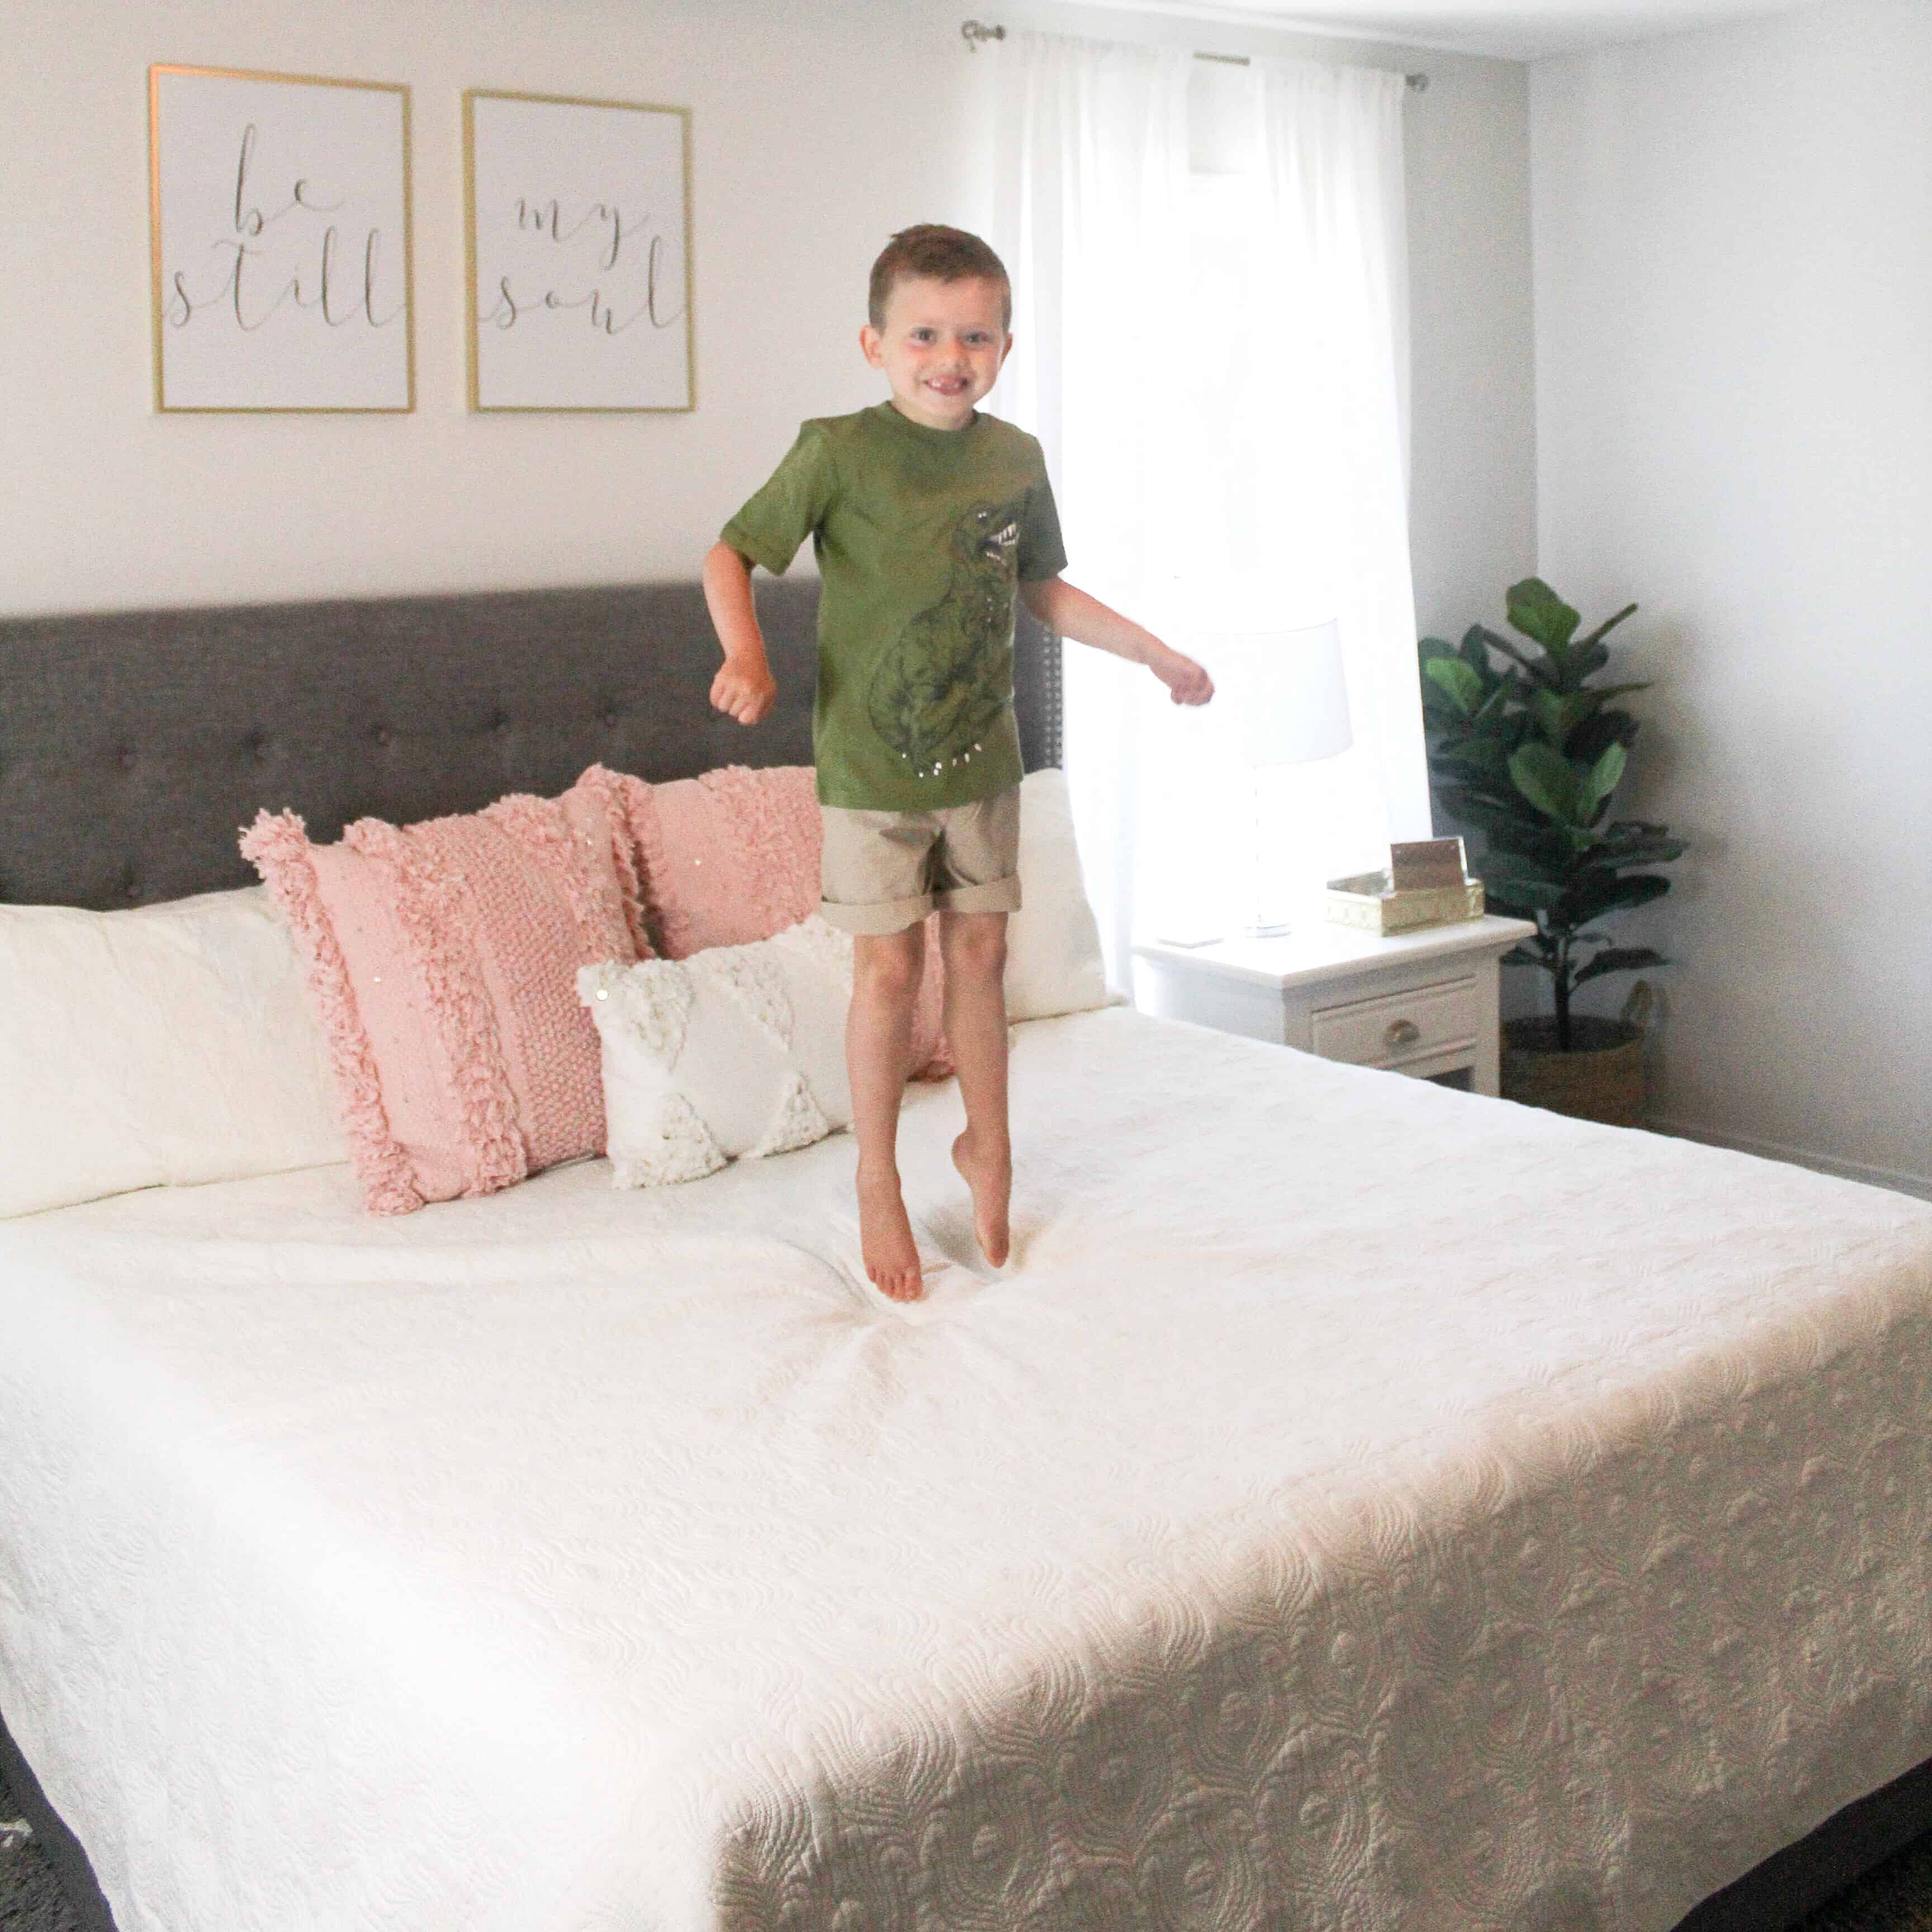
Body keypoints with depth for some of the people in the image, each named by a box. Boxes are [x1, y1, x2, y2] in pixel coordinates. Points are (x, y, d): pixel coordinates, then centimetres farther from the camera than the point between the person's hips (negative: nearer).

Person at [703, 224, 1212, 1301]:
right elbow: (731, 555, -7)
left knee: (980, 951, 12)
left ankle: (988, 1142, 32)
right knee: (890, 969, 1)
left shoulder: (1017, 462, 2)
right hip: (872, 766, -4)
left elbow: (1043, 589, 17)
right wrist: (745, 655, -24)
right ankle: (879, 1181, 18)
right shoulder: (840, 453, -12)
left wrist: (1154, 652, 17)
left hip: (982, 761, 4)